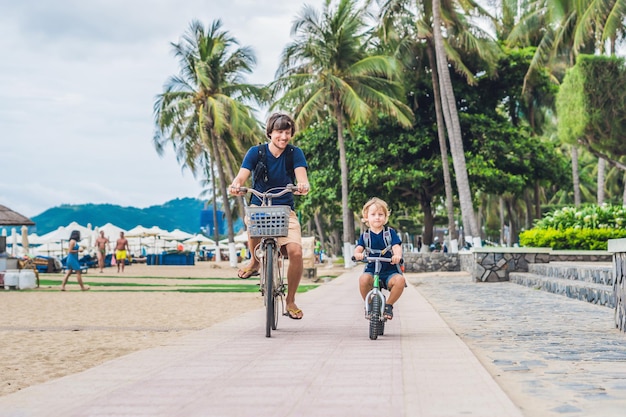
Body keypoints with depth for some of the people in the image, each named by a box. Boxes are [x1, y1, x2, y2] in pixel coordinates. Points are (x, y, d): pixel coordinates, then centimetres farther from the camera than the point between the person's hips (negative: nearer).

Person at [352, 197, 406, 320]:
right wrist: (358, 254, -34)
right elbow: (359, 248, -8)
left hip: (390, 271, 0)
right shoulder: (365, 235, 7)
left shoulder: (390, 233, 4)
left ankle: (388, 305, -6)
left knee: (400, 280, -33)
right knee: (363, 279, -35)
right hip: (371, 270, 0)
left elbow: (396, 246, -11)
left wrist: (397, 255, -36)